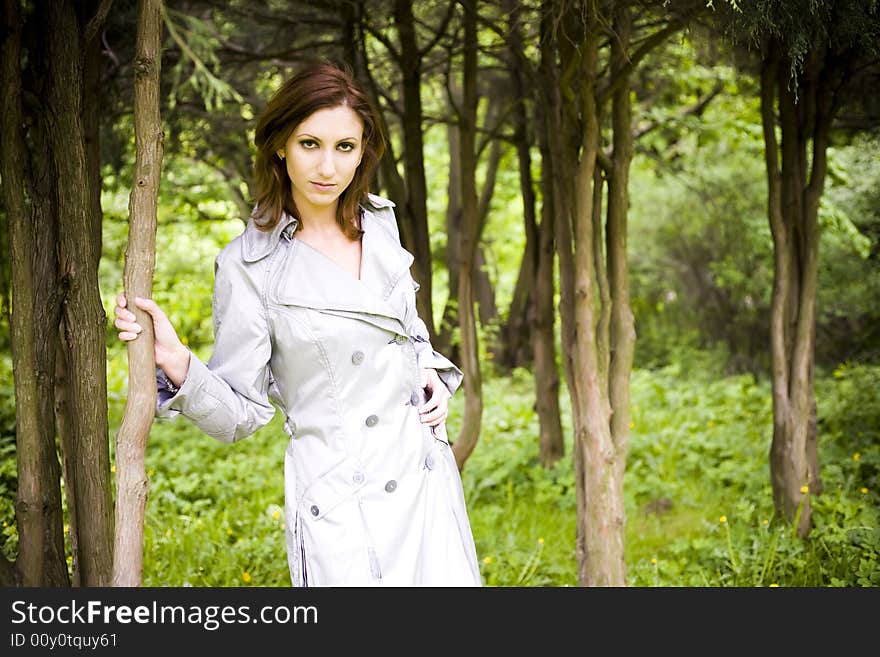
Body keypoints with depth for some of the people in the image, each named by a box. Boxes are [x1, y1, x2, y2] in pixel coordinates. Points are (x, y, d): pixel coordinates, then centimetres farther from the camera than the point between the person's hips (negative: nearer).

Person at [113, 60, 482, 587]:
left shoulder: (379, 222, 5)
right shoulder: (248, 265, -10)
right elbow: (242, 414, -7)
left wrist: (430, 373, 5)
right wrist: (175, 361, -24)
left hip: (427, 479, 5)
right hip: (339, 500, -5)